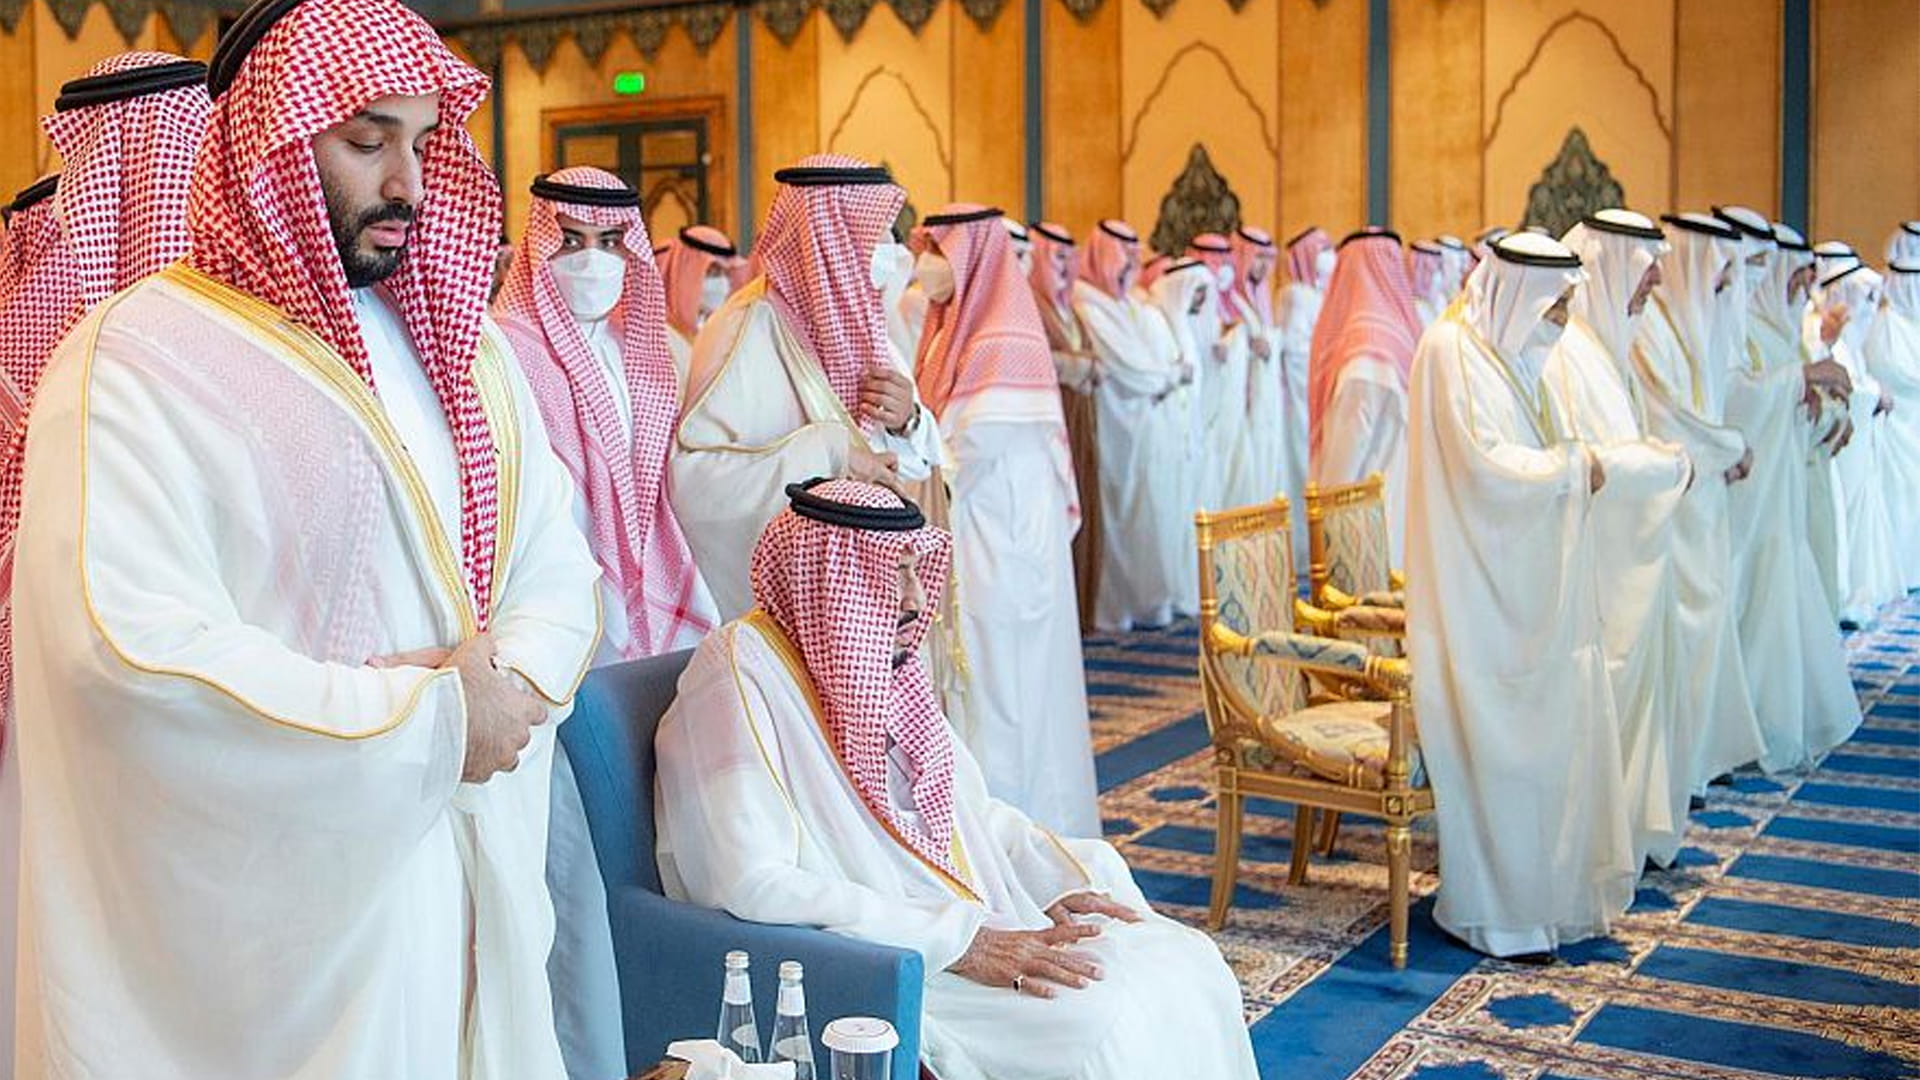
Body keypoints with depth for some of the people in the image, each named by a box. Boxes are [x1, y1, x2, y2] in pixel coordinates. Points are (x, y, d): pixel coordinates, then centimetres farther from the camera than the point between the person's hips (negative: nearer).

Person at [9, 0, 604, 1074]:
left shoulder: (461, 339, 10)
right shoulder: (139, 355, -12)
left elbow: (556, 563, 8)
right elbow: (130, 647, -23)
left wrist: (513, 686, -14)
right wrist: (429, 723, -20)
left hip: (486, 873, 6)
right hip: (285, 907, -6)